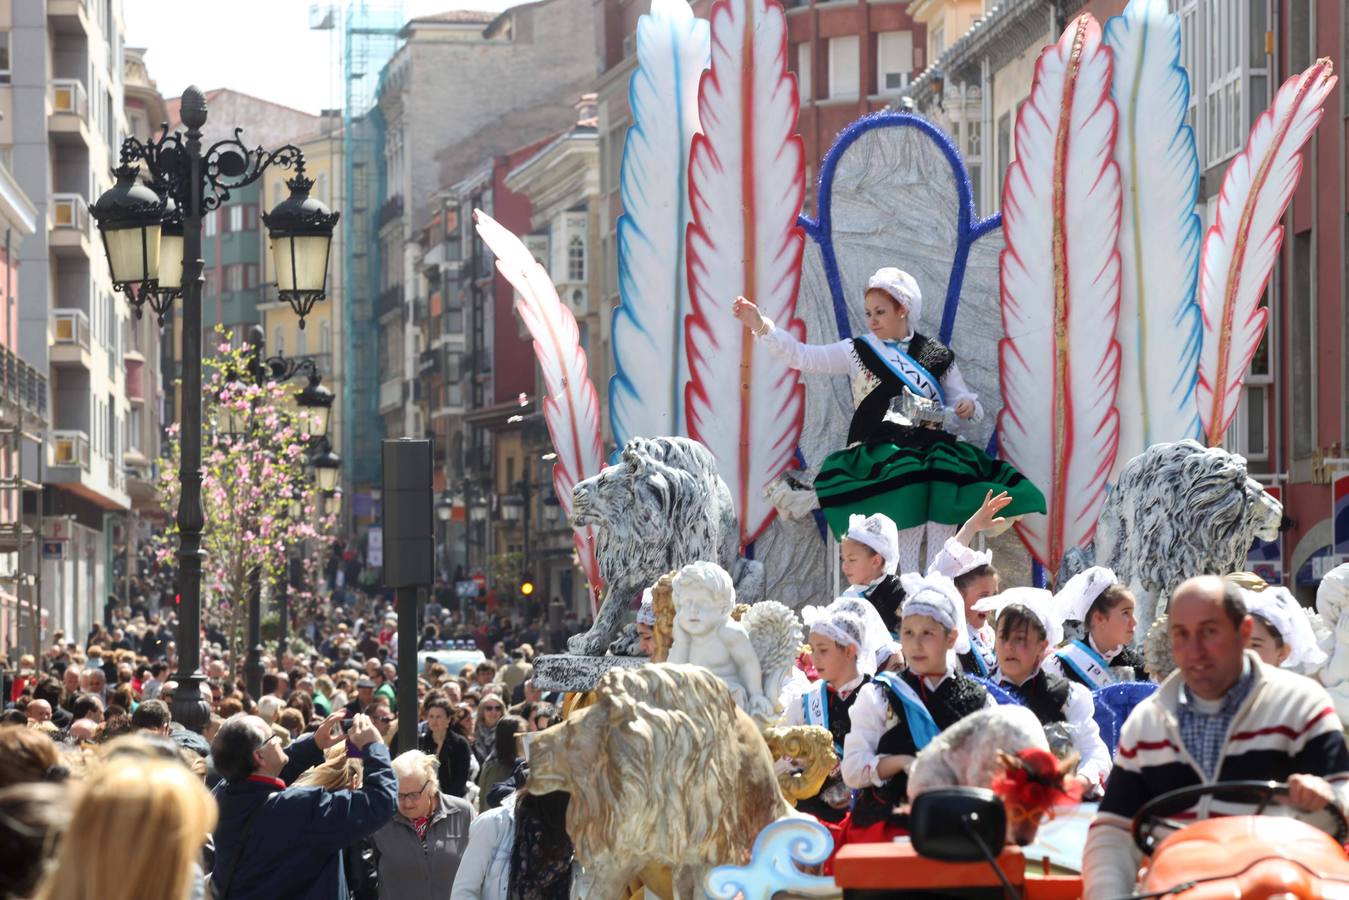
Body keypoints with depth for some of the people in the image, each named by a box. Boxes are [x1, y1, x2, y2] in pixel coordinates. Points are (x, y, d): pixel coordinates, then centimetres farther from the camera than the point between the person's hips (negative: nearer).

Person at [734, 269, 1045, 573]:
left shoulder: (936, 355, 16)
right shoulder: (858, 352, 12)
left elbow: (959, 398, 19)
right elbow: (802, 356, 4)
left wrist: (968, 406, -5)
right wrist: (760, 326, -7)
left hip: (930, 447, 2)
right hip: (877, 452, -2)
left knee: (949, 470, -32)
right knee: (907, 477, -34)